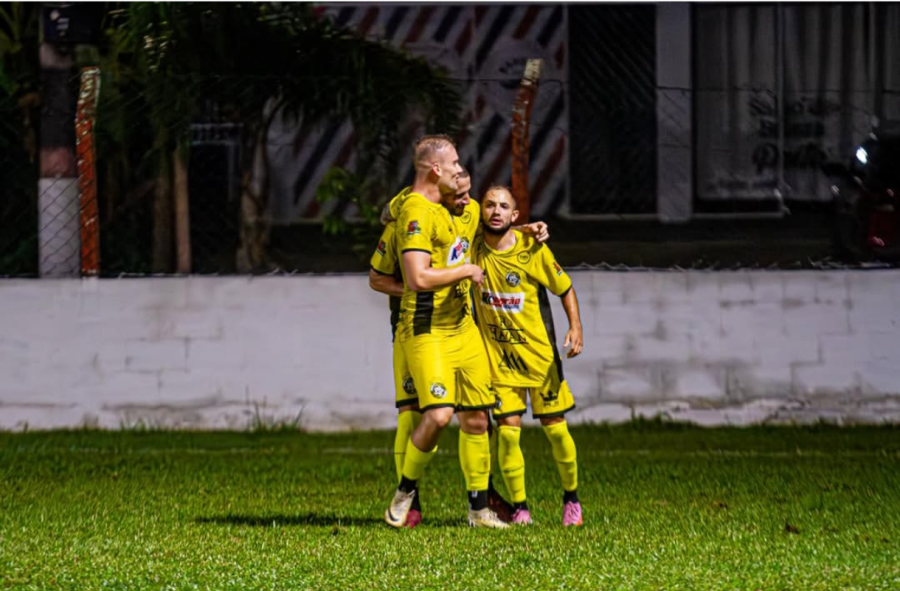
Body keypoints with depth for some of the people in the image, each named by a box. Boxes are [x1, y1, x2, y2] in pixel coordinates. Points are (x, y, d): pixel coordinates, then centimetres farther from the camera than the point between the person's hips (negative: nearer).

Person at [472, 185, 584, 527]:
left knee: (555, 429, 3)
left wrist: (575, 328, -13)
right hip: (499, 358, 1)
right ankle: (519, 508, 2)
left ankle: (571, 499, 22)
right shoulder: (473, 249, -5)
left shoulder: (532, 250, -10)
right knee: (508, 431, -8)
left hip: (539, 354, -1)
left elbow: (565, 289, 0)